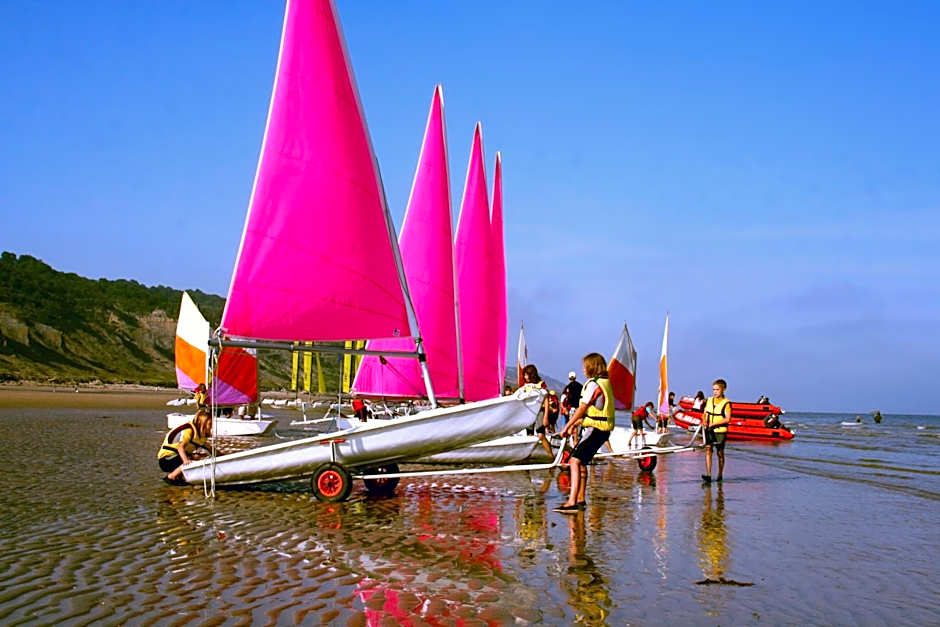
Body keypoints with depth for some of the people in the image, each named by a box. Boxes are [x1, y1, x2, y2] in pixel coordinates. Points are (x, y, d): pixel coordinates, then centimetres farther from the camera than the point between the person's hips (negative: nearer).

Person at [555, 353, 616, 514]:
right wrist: (575, 425, 21)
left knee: (575, 461, -17)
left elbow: (582, 408, -13)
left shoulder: (593, 384, -14)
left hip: (595, 429, -10)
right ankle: (580, 499, 30)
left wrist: (567, 426, -4)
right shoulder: (606, 383, 15)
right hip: (604, 429, 10)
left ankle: (572, 502, -26)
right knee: (581, 462, 21)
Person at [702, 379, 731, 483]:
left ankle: (720, 475, 20)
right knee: (708, 450, -9)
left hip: (720, 431, -4)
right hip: (709, 431, 4)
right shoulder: (709, 400, 9)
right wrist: (704, 421, -4)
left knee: (720, 453, 5)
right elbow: (704, 413, 17)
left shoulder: (726, 403, -6)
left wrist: (714, 424, -20)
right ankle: (708, 475, -14)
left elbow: (727, 419, -14)